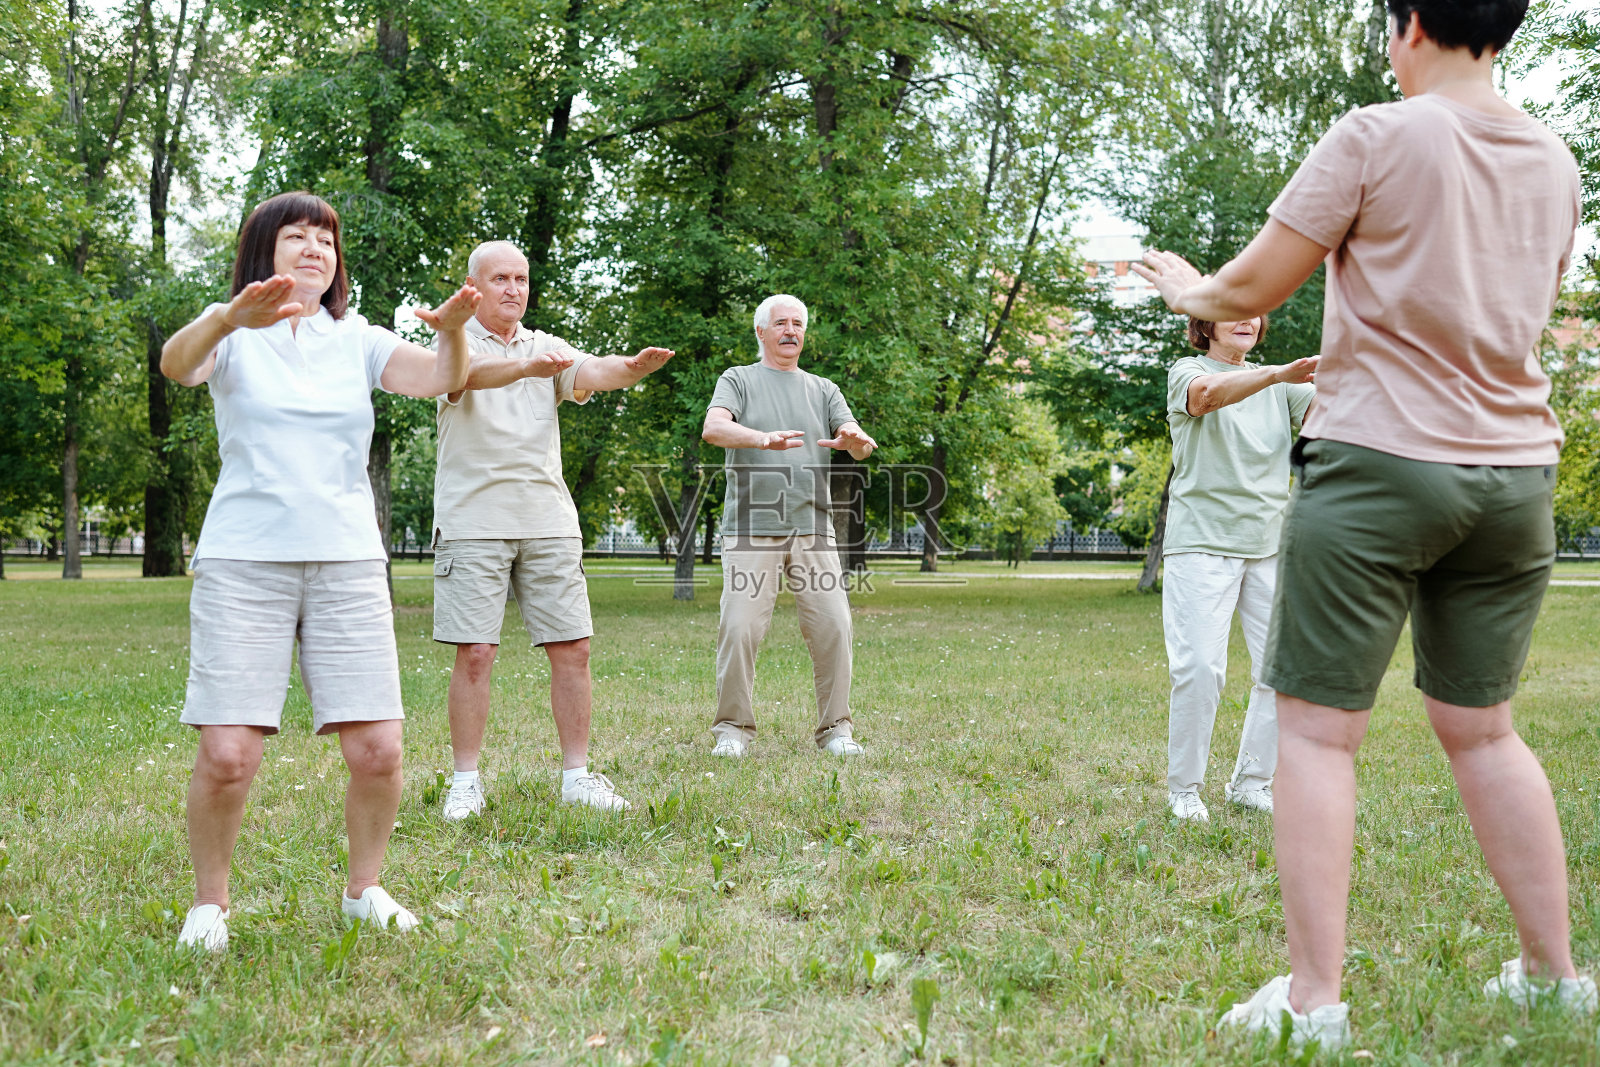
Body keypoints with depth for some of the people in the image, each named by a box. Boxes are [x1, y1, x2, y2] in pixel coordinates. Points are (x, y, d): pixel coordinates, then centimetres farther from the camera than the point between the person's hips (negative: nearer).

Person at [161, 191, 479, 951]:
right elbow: (176, 365, -18)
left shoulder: (357, 340, 13)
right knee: (228, 754, -9)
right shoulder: (232, 335, 5)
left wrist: (451, 334, -27)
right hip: (243, 561, -2)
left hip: (347, 561, 3)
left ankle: (364, 889, 19)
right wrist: (229, 318, -39)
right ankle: (209, 903, 15)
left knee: (378, 749, -4)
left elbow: (439, 379, -4)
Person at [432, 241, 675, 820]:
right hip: (474, 521, -4)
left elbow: (592, 371, -7)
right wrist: (528, 366, -44)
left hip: (549, 521, 4)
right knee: (475, 653, -4)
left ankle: (577, 774, 12)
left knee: (572, 647, 2)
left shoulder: (547, 347, 13)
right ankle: (466, 781, 7)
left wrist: (630, 367, -31)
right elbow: (473, 374, -23)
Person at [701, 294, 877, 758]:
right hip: (751, 526, -2)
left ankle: (835, 728, 5)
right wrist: (764, 439, -28)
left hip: (812, 527, 3)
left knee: (833, 626, -6)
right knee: (739, 627, -11)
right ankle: (733, 727, 2)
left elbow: (861, 446, 8)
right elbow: (713, 428, -9)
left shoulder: (823, 390, 20)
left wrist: (856, 439, -19)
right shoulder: (738, 380, 11)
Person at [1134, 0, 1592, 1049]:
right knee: (1482, 727, 16)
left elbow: (1250, 289, -6)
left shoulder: (1376, 137, -8)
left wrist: (1188, 290, 16)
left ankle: (1314, 1000, -2)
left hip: (1379, 462, -6)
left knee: (1317, 727, -1)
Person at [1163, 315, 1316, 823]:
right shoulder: (1186, 372, 2)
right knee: (1199, 667, -12)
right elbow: (1208, 394, -23)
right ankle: (1183, 788, 4)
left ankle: (1251, 782, 15)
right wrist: (1280, 374, -38)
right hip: (1202, 539, -5)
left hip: (1269, 544, 5)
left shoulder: (1277, 386, 18)